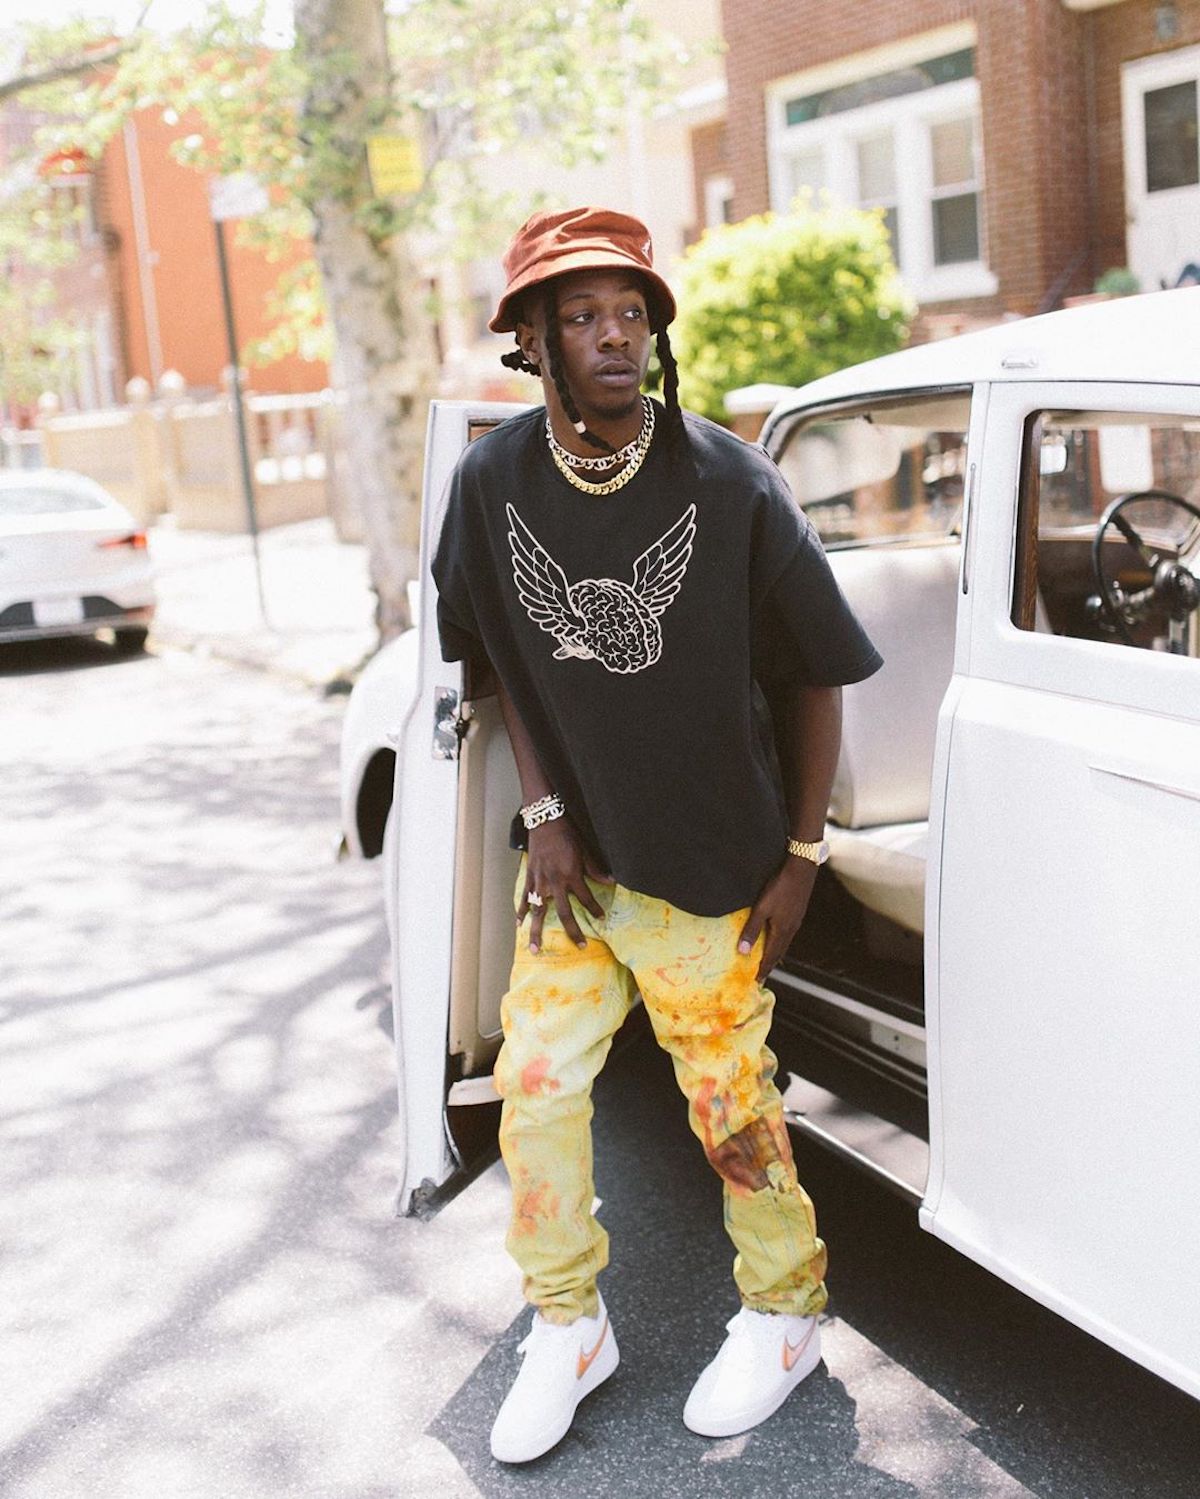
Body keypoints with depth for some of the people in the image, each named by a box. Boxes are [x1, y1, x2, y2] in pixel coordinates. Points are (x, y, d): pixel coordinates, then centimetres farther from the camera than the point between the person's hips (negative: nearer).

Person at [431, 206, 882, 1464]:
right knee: (535, 1082, 5)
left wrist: (801, 855, -6)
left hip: (713, 863, -3)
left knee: (730, 1101, 6)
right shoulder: (491, 484, -7)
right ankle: (567, 1328, 28)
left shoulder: (730, 485, -16)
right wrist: (544, 814, -1)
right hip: (575, 852, 4)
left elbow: (815, 675, -6)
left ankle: (785, 1314, 32)